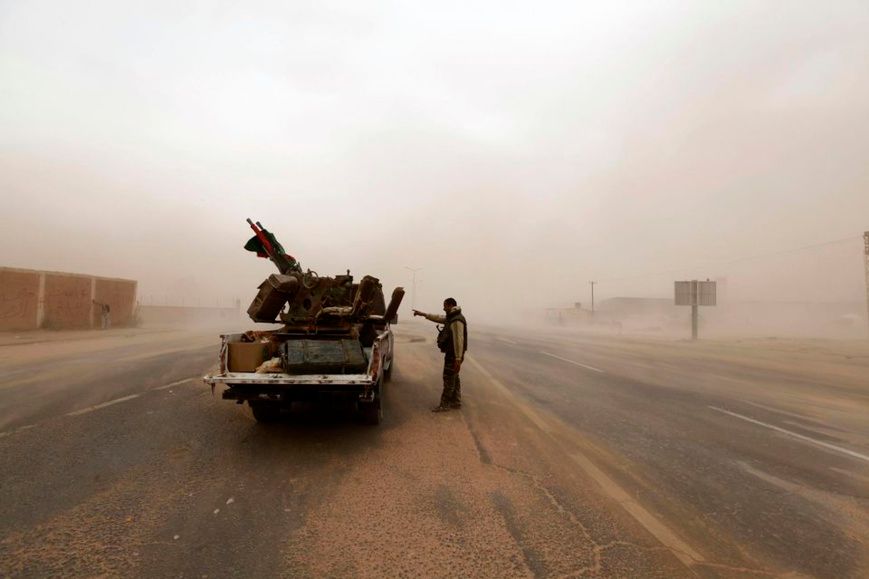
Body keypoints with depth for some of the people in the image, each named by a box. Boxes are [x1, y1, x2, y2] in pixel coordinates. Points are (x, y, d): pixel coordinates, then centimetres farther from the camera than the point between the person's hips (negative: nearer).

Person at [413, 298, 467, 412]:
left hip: (453, 355, -10)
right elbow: (438, 318, 25)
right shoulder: (451, 317, 11)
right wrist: (422, 314, 26)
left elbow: (459, 340, -25)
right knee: (454, 378, 16)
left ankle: (445, 404, 3)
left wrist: (458, 359, -26)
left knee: (449, 378, -4)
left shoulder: (457, 321, -21)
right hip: (451, 353, 10)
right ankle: (456, 402, 26)